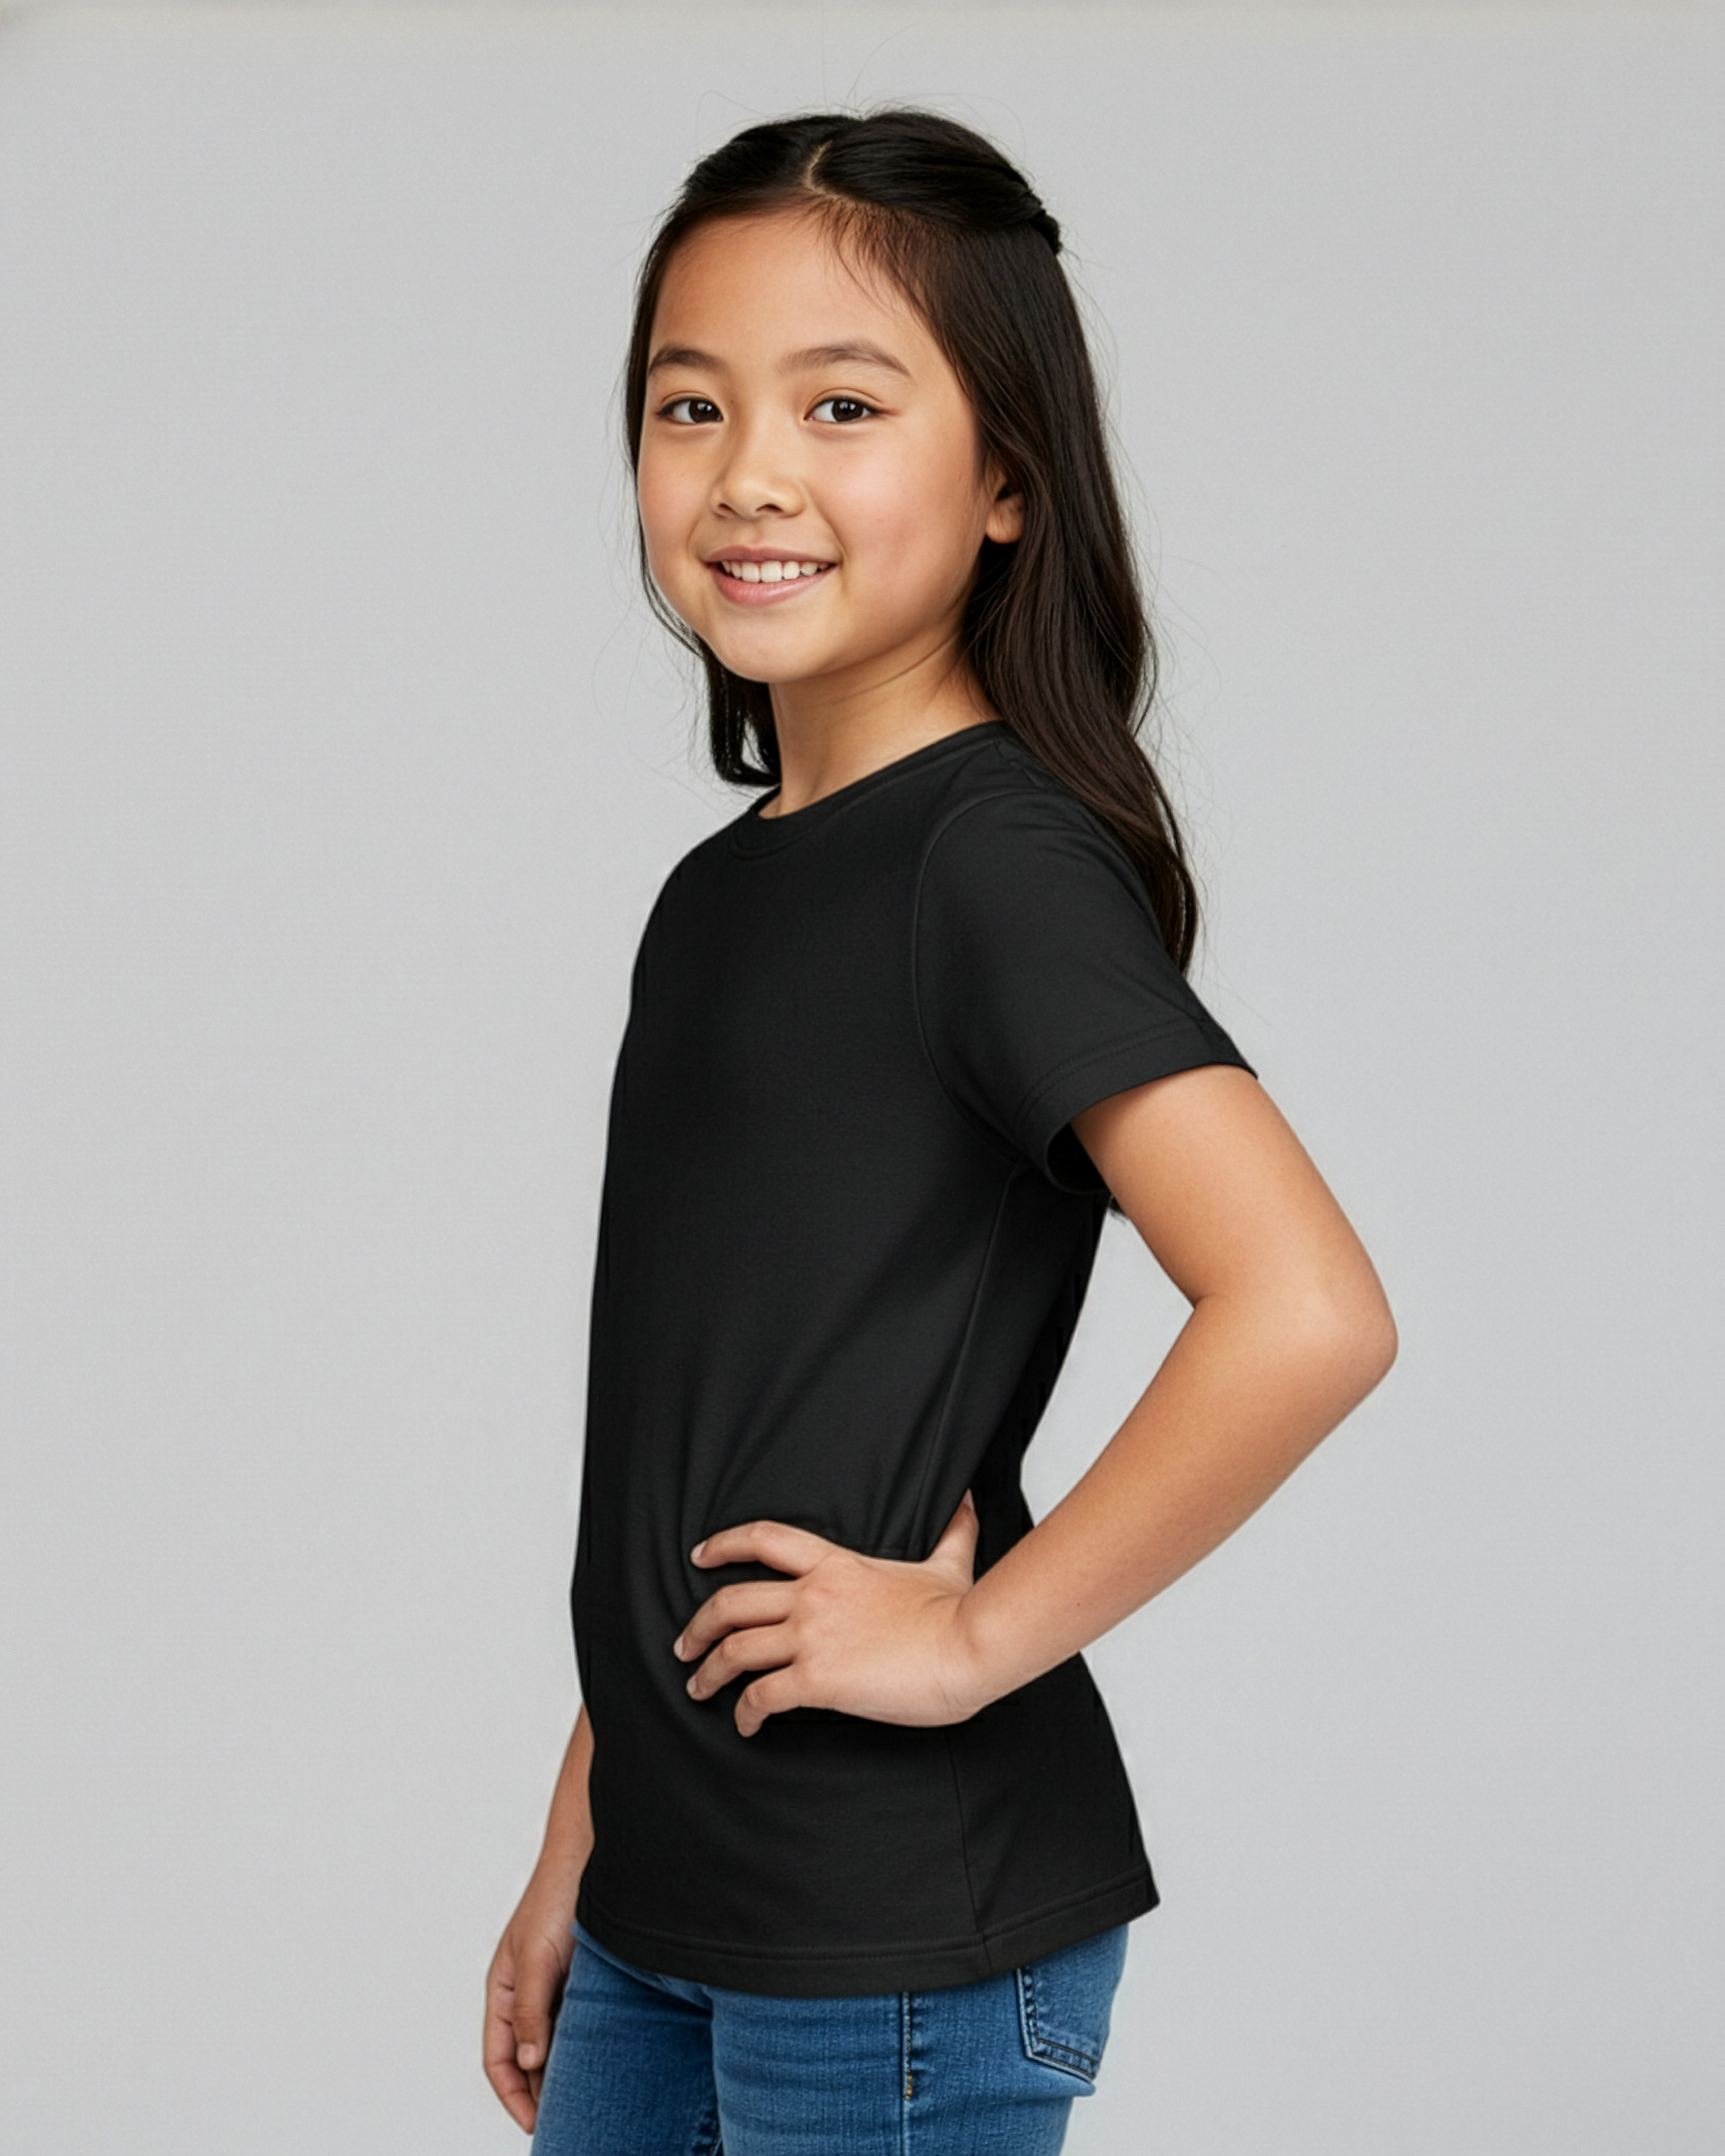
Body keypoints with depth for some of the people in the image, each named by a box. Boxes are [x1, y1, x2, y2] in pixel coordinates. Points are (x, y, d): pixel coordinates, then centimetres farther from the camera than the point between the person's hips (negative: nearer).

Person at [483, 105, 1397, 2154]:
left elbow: (1307, 1313, -28)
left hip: (908, 1933, -7)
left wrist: (980, 1630, -19)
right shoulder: (720, 892, 10)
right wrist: (577, 1849, 16)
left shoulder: (1004, 857, -14)